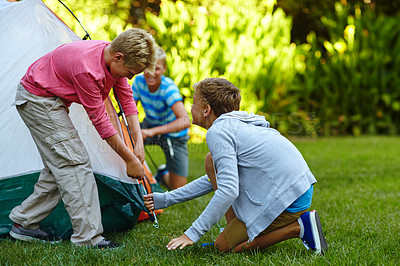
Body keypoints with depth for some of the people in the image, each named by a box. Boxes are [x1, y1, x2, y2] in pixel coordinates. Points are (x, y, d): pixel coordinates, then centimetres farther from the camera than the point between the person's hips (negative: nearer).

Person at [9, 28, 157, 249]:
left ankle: (23, 223, 18)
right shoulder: (87, 69, -34)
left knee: (59, 165, 9)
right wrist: (129, 159, -17)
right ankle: (88, 238, -12)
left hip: (52, 99, 10)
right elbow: (99, 120, -25)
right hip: (37, 100, -10)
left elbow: (127, 101, 2)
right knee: (75, 163, -13)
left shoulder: (115, 61, -8)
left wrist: (139, 143, -5)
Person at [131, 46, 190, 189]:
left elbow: (185, 121, -45)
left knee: (178, 188, -8)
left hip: (173, 135, -4)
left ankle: (164, 173, 27)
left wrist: (153, 131, -54)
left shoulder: (169, 88, -32)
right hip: (150, 125, 4)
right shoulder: (139, 81, -18)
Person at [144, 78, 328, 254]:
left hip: (287, 200, -10)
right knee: (212, 161, 14)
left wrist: (193, 233, -16)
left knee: (224, 247, 1)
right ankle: (236, 229, 11)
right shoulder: (234, 124, 20)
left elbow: (228, 190, -21)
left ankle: (299, 227, -4)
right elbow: (215, 179, 30)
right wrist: (166, 199, 31)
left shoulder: (218, 131, -11)